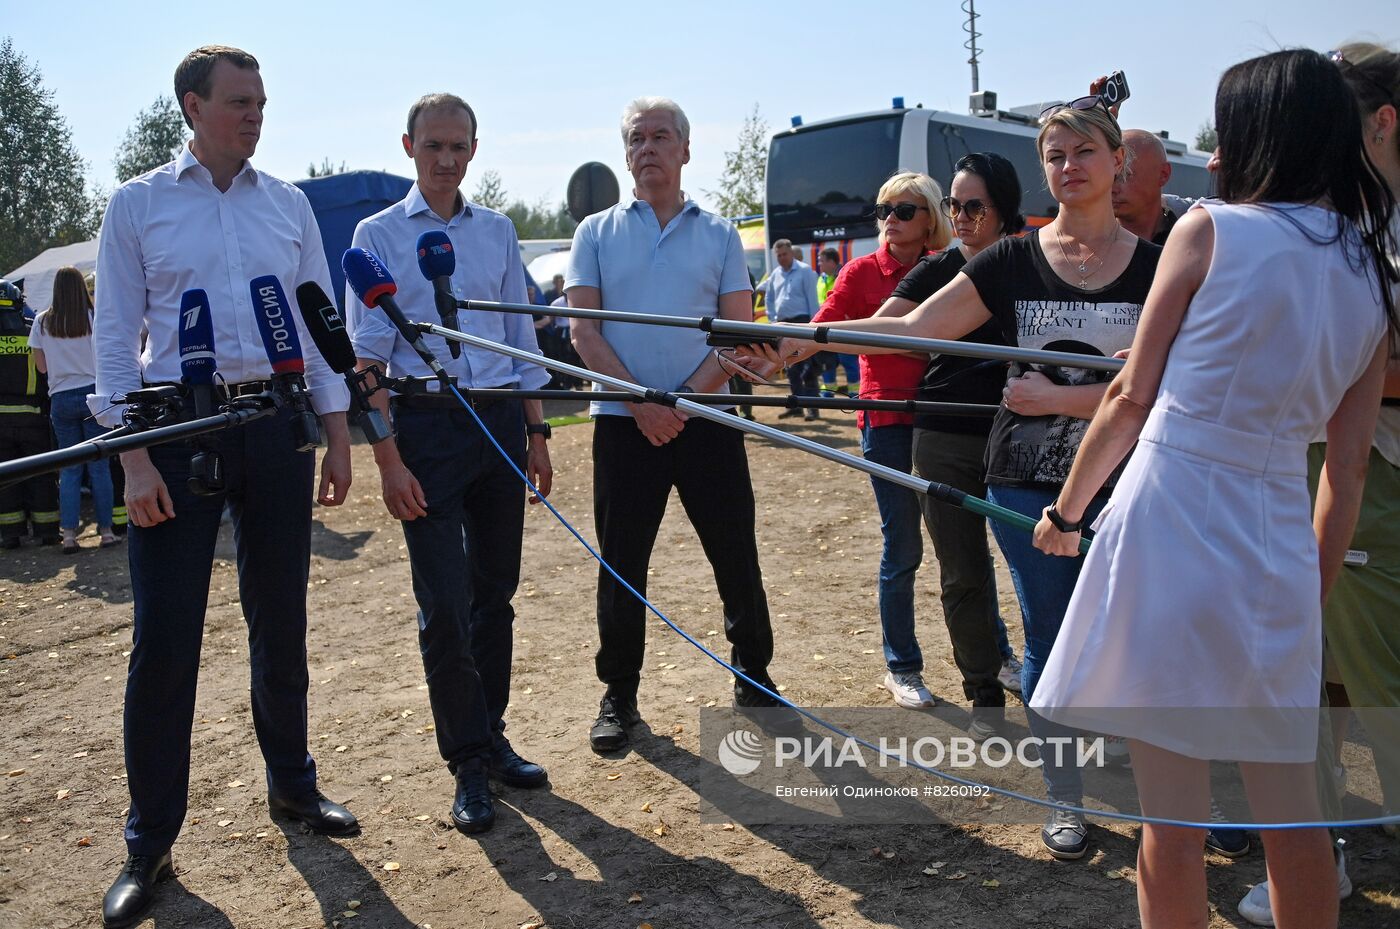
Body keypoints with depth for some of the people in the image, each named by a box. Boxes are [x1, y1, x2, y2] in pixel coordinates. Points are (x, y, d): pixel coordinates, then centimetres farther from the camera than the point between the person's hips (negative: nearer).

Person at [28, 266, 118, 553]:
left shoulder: (42, 322, 1)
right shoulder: (95, 318, -5)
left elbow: (42, 366, 6)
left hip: (61, 399, 2)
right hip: (93, 394, -2)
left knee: (70, 468, 7)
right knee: (99, 466, 3)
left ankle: (69, 534, 5)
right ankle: (106, 530, 5)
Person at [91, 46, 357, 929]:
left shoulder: (288, 203, 9)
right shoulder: (138, 204, 1)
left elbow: (319, 321, 10)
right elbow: (115, 335, -1)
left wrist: (337, 434, 6)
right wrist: (132, 456, -10)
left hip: (277, 424, 3)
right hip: (179, 426, -3)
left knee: (281, 619, 11)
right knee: (164, 638, -2)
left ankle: (292, 784, 29)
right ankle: (150, 842, 11)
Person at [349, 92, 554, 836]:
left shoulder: (497, 231, 11)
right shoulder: (379, 235, 1)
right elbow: (367, 356, -4)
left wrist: (535, 434, 9)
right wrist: (387, 459, -12)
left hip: (500, 421, 4)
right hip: (426, 422, -4)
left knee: (495, 592, 10)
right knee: (444, 605, -3)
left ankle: (491, 739, 24)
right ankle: (468, 763, 9)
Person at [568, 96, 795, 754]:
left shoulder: (719, 234, 8)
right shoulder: (596, 233, 7)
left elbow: (738, 333, 1)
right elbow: (584, 333, -1)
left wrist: (687, 399, -13)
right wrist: (642, 403, -13)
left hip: (706, 420, 0)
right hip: (623, 424, 0)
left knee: (737, 557, 5)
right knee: (621, 565, 6)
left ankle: (753, 679, 23)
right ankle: (619, 694, 20)